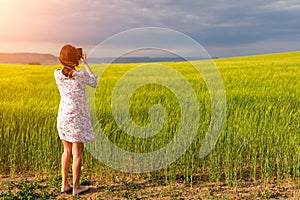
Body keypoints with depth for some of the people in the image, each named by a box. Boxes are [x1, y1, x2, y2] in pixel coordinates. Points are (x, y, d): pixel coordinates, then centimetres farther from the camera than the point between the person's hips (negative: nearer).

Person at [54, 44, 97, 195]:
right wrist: (85, 63, 5)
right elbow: (94, 83, 3)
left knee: (67, 151, 16)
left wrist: (77, 62, 15)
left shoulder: (57, 74, -3)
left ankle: (64, 184, 22)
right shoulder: (80, 75, -17)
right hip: (78, 118, -5)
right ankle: (76, 187, 13)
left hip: (63, 116, 5)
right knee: (77, 153, 4)